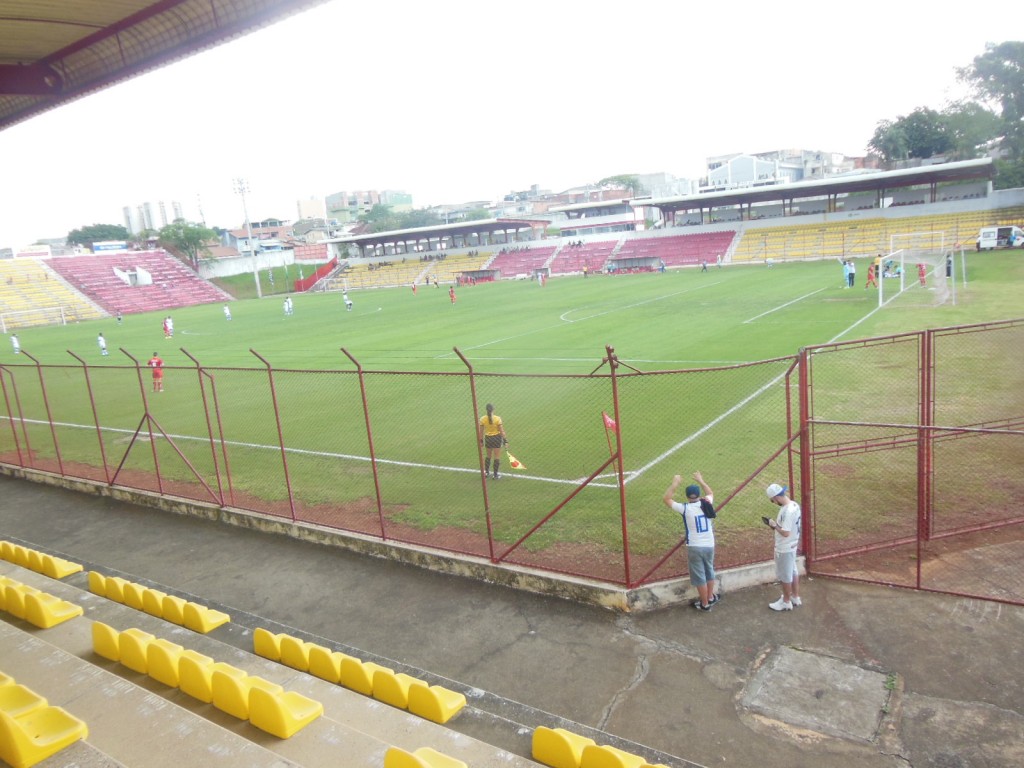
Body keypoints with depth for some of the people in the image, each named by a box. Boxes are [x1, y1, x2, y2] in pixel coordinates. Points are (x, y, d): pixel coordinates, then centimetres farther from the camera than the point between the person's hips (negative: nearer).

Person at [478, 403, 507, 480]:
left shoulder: (482, 419, -7)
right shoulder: (497, 418, -14)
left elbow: (481, 431, -1)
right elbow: (501, 431, -13)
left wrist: (481, 441, 10)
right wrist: (505, 440, -6)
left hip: (487, 438, 3)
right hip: (497, 438, -3)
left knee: (488, 456, 20)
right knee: (497, 457, 7)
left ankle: (486, 472, 29)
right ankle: (496, 475, 12)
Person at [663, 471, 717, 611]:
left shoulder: (685, 508, -14)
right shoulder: (706, 504, -4)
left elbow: (666, 499, -5)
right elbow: (710, 493, 21)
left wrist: (675, 483, -3)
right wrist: (700, 481, 25)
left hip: (694, 547, -4)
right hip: (709, 545, 4)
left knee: (699, 576, 8)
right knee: (709, 572, 24)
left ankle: (705, 604, 18)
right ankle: (711, 598, 40)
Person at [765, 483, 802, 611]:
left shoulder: (787, 511, -31)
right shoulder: (794, 505, 1)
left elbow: (785, 533, -29)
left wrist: (774, 525, -16)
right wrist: (775, 524, 3)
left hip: (784, 549, -10)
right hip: (792, 546, 10)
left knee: (785, 576, 6)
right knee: (793, 572, 22)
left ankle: (786, 602, 20)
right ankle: (795, 597, 36)